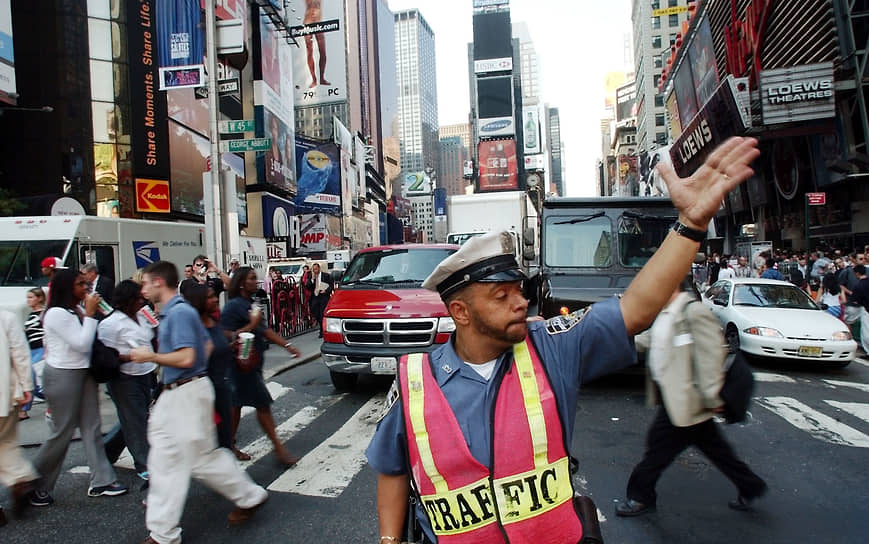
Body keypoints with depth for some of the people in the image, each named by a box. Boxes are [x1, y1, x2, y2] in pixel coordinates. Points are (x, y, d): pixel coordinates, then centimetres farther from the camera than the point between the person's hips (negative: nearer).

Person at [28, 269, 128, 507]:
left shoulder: (77, 311, 8)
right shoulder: (56, 314, -17)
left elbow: (88, 340, 8)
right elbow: (82, 344, -20)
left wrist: (90, 313, 0)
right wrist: (89, 314, -16)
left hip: (83, 372, 8)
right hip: (62, 376, -8)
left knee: (92, 428, 8)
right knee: (63, 432, 2)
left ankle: (101, 481, 14)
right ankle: (36, 486, 22)